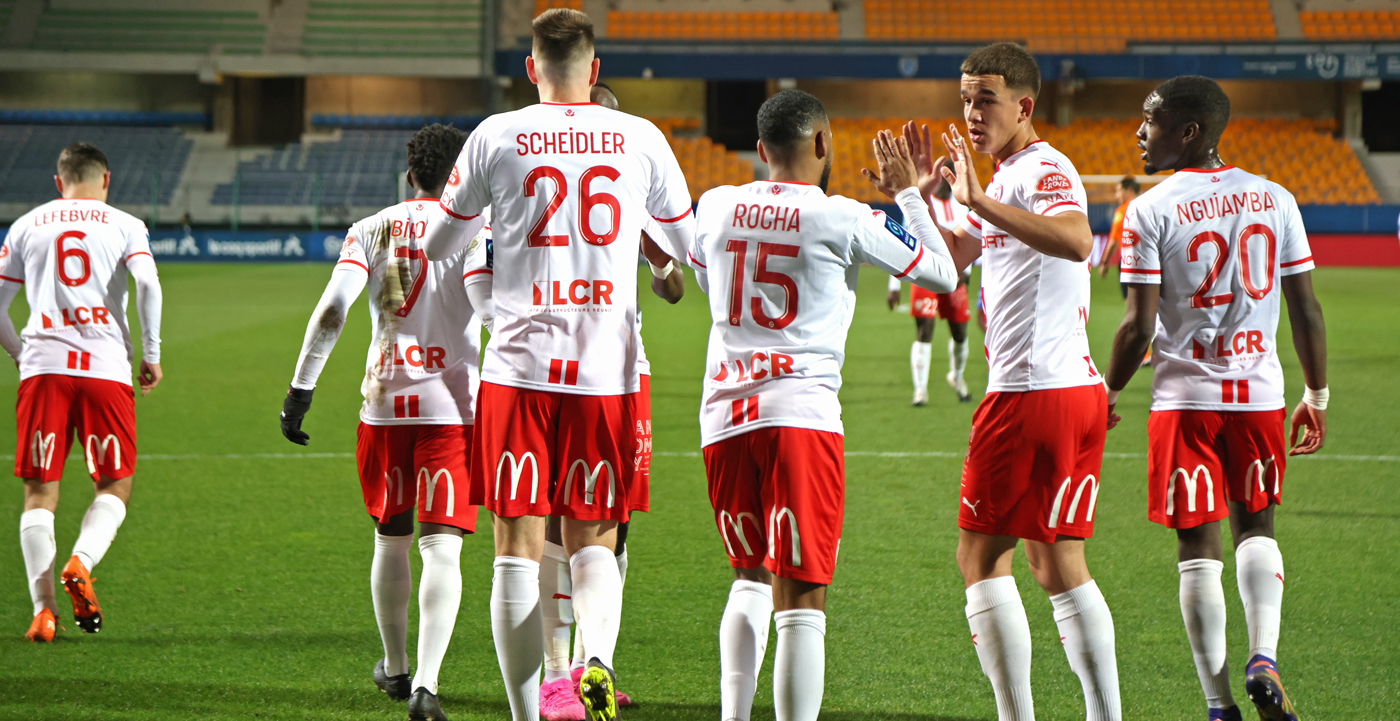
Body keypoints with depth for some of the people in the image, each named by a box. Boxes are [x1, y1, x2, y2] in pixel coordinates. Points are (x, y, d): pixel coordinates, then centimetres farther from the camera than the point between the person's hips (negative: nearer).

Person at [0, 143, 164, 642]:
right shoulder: (124, 226, 10)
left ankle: (43, 608, -3)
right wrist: (151, 354, 1)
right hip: (106, 367, -1)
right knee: (115, 485, 9)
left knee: (40, 490, 5)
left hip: (43, 367, 1)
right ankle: (80, 564, -17)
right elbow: (147, 284, -7)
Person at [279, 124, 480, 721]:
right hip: (451, 405, -3)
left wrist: (299, 390, -3)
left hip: (383, 403, 3)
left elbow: (332, 310, -5)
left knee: (391, 538, 19)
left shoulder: (371, 229, 7)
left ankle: (395, 667, 35)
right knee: (442, 546, -6)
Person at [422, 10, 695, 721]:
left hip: (519, 368, -1)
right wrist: (641, 223, 39)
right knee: (592, 540, 11)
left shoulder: (496, 137, 1)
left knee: (518, 549, 3)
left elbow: (435, 246, 14)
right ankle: (597, 656, -17)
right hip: (608, 370, 1)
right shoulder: (641, 139, 4)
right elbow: (690, 243, 19)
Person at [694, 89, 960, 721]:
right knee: (801, 595, -4)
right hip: (800, 412, -5)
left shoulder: (716, 207, 9)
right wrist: (907, 193, 23)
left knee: (750, 574, 21)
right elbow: (942, 273, 10)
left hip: (724, 414, 5)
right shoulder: (843, 219, -3)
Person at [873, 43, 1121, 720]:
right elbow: (951, 260, 30)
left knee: (980, 556, -1)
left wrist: (980, 202, -35)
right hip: (1079, 387, 10)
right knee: (1058, 563, 11)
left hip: (1028, 391, -10)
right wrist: (921, 196, 16)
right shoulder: (1009, 176, 20)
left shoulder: (1043, 170, -11)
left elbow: (1077, 242, -33)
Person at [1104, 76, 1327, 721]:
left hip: (1185, 397, -3)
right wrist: (1316, 396, 15)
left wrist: (1109, 394, 5)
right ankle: (1263, 657, -2)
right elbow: (1305, 310, 4)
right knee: (1256, 525, 20)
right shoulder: (1274, 200, 3)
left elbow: (1139, 325, -11)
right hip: (1260, 392, 3)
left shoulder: (1150, 211, -9)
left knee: (1198, 547, 5)